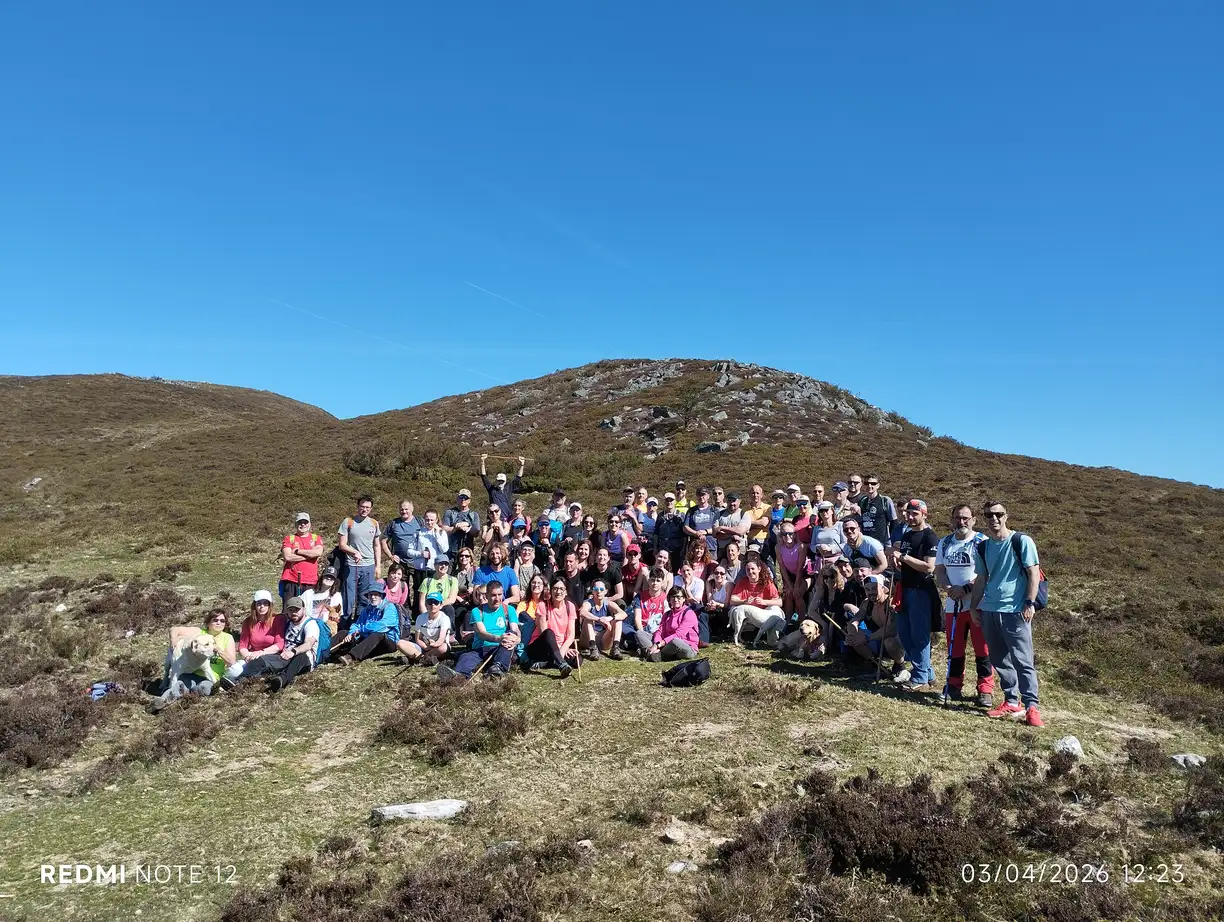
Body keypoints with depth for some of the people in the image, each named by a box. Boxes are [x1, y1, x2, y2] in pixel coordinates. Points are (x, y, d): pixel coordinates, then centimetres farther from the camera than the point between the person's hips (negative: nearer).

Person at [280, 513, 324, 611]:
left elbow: (318, 552, -8)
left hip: (310, 582, 1)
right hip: (291, 581, -1)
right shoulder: (289, 538, 9)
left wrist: (297, 551, -6)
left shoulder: (316, 538, 13)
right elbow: (287, 557, -7)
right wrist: (309, 555, -6)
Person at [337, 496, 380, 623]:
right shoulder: (348, 522, 0)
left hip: (369, 566, 3)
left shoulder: (374, 523, 10)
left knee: (366, 599, 6)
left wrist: (378, 566, 8)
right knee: (349, 598, 0)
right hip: (351, 566, -3)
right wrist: (355, 552, -20)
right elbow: (342, 545, -3)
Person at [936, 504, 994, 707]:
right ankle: (954, 685, 25)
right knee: (954, 648, 12)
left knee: (982, 648, -1)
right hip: (953, 604, 5)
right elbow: (939, 570, 11)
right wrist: (948, 588, -6)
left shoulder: (982, 542, -8)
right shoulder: (944, 543, 11)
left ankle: (985, 690, 8)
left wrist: (965, 588, -18)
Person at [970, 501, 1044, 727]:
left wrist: (1030, 603, -12)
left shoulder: (1021, 541, -4)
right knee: (998, 659, 9)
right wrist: (974, 607, 15)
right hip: (989, 610, 6)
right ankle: (1011, 702, 19)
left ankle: (1031, 707, -2)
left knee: (1022, 660, -6)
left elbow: (1034, 573, -5)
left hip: (1015, 610, -6)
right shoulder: (983, 547, 12)